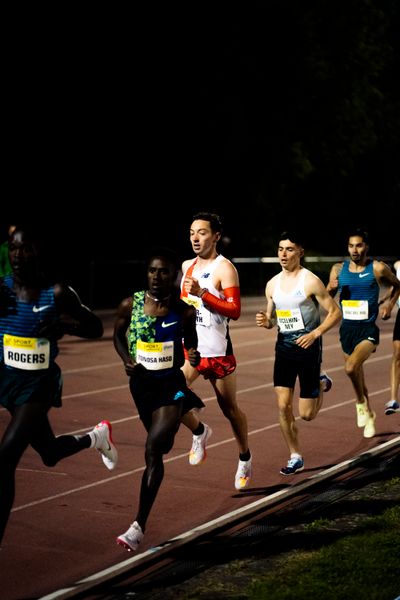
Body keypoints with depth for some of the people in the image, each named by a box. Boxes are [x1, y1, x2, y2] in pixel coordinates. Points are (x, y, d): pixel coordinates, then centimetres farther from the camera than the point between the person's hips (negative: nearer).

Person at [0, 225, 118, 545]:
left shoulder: (57, 294, -11)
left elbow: (96, 328, -2)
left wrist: (65, 323, -21)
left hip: (38, 386, -4)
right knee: (50, 454, 21)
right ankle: (96, 437, 52)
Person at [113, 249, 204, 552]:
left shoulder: (184, 311, -10)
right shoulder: (131, 304, -6)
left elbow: (191, 340, 6)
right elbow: (118, 334, 10)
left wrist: (193, 356, -17)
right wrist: (126, 359, -9)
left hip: (171, 382, -4)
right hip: (141, 383, 4)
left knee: (153, 450, -18)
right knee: (155, 450, 22)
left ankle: (139, 525, -13)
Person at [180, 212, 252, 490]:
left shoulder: (224, 268, -12)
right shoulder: (187, 266, 9)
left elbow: (235, 311, -22)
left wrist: (202, 293, -29)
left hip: (217, 350, -5)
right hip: (189, 347, 5)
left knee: (230, 409, 8)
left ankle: (245, 457, 32)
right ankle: (199, 431, 15)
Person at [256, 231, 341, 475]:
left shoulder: (311, 281, -12)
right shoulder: (272, 284, 6)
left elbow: (335, 312, -9)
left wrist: (315, 333, -21)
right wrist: (265, 321, -7)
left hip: (308, 347, -5)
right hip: (284, 347, 5)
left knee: (306, 414, -1)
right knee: (284, 406, -2)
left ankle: (321, 384, 32)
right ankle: (296, 457, 12)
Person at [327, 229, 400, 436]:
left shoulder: (378, 269, -7)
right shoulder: (338, 269, 1)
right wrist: (330, 289, -13)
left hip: (368, 329, -4)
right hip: (347, 328, 4)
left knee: (351, 367, -27)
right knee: (358, 375, 16)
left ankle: (361, 403, 2)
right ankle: (369, 415, 40)